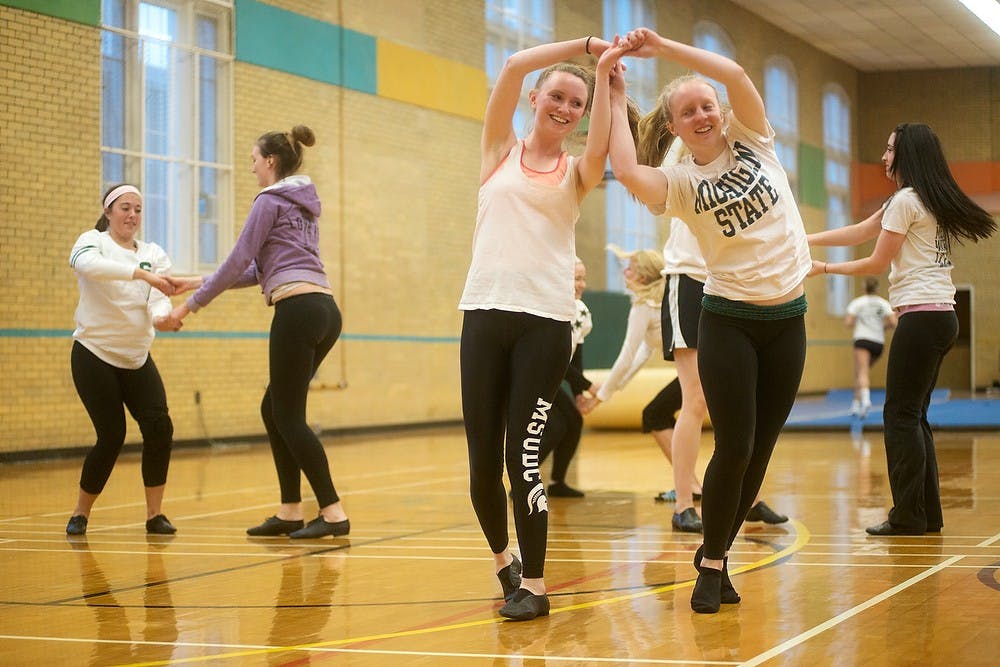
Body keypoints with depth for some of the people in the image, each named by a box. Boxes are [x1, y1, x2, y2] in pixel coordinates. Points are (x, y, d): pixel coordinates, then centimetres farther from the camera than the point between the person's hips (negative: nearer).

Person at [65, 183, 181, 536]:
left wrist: (161, 317, -36)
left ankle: (155, 514, 2)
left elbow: (159, 298, -11)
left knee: (160, 427, -10)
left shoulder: (154, 253, 4)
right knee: (111, 435, -9)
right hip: (94, 355, -4)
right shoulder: (93, 241, -9)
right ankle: (80, 514, 11)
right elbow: (88, 264, -34)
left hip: (137, 358, 4)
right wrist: (143, 273, -47)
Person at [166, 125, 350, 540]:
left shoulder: (270, 200, -2)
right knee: (275, 409, 14)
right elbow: (259, 271, 26)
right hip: (325, 310, 9)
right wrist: (199, 283, 27)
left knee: (288, 417, -4)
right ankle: (290, 512, 13)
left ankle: (333, 513, -8)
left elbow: (239, 261, -4)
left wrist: (193, 302, 5)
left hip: (298, 311, -9)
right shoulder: (304, 204, 25)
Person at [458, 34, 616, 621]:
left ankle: (534, 583, 2)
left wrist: (605, 75, -7)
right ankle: (504, 557, 27)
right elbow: (513, 66, 0)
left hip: (546, 321, -1)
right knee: (483, 457, 3)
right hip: (485, 312, 2)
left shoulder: (576, 172, 11)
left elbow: (600, 151, -14)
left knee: (523, 454, -8)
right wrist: (586, 44, 0)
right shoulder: (501, 149, 13)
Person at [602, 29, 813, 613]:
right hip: (730, 321, -3)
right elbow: (627, 173, -24)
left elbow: (736, 74, -13)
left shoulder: (752, 140, 4)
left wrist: (662, 46, -12)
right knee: (734, 448, -7)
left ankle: (716, 556, 22)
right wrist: (617, 101, -12)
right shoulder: (679, 182, -3)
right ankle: (712, 564, 11)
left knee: (759, 450, 7)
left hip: (787, 318, 3)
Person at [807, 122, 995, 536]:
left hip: (922, 315, -10)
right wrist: (805, 239, 17)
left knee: (900, 415, -7)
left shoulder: (906, 200, -8)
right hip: (941, 316, 10)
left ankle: (908, 516, -7)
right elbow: (858, 233, 21)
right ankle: (928, 514, 11)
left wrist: (824, 268, 7)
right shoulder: (927, 201, 21)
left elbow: (877, 263, -5)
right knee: (913, 416, 11)